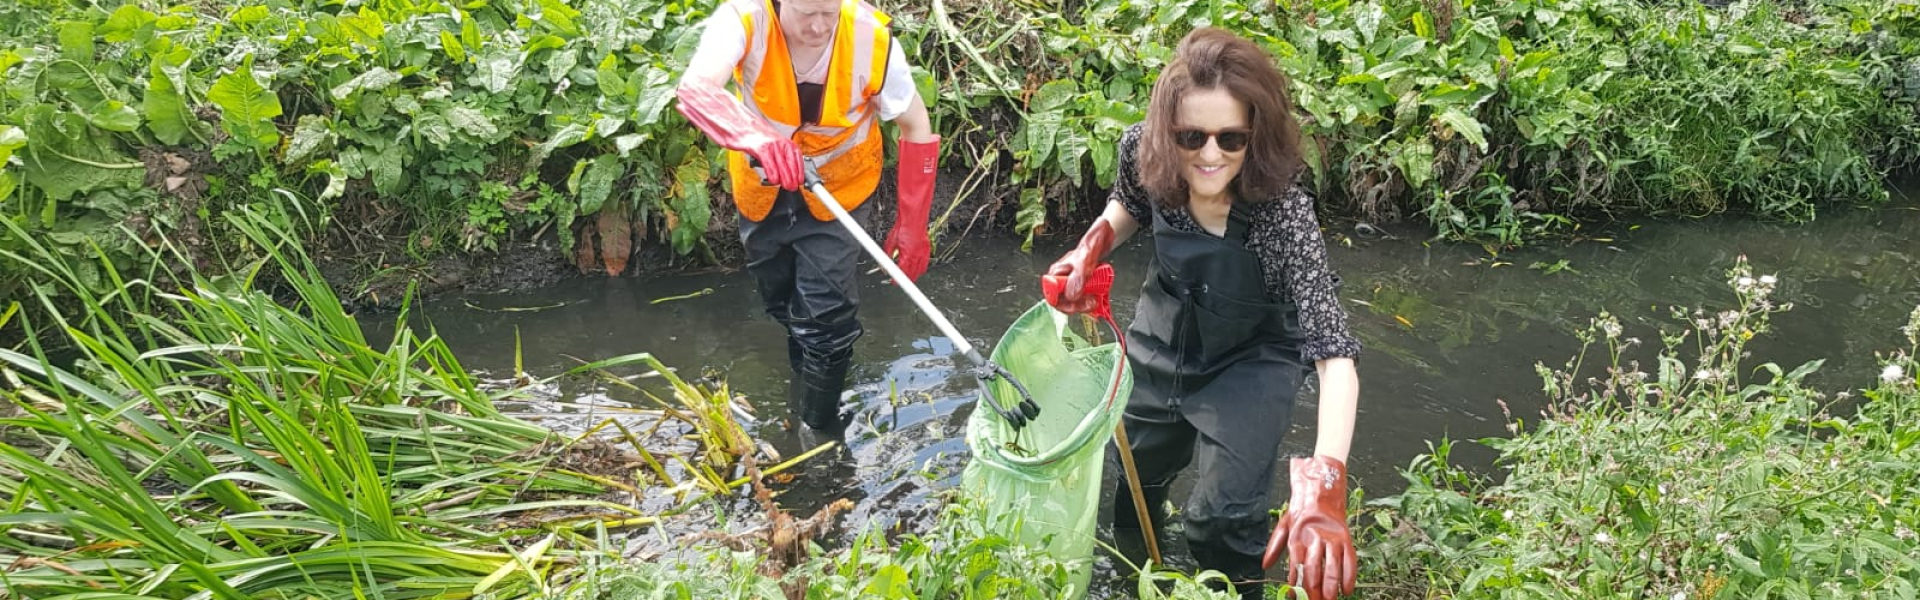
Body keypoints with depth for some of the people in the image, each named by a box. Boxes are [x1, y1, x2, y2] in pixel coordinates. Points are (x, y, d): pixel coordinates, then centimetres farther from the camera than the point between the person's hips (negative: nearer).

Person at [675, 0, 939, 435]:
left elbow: (917, 129, -15)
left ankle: (821, 431, 20)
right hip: (762, 185, 2)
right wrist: (758, 138, -66)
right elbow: (694, 88, -48)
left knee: (825, 314, -4)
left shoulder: (872, 40, -28)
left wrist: (912, 224, -15)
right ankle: (806, 376, 53)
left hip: (838, 188, -2)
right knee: (779, 298, 22)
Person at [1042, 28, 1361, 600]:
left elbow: (1335, 353, -41)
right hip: (1162, 338, 4)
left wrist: (1323, 482, -55)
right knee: (1129, 468, 24)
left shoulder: (1284, 212, -37)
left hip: (1251, 360, -4)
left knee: (1224, 512, -8)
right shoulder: (1142, 151, -26)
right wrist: (1092, 246, -20)